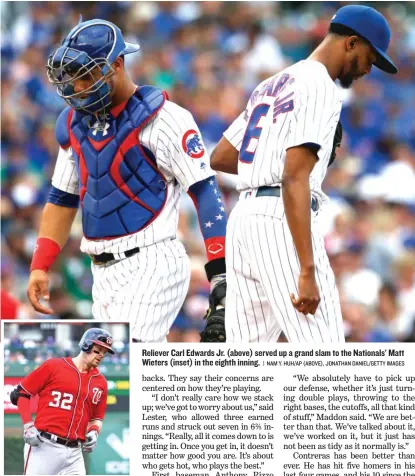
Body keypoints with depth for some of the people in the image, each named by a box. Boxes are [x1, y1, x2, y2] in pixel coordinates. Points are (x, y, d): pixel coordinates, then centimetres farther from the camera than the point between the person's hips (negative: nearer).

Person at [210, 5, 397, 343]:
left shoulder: (272, 85, 21)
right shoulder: (320, 87, -8)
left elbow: (220, 158, 24)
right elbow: (294, 179, -18)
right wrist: (307, 272, -23)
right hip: (281, 222, -9)